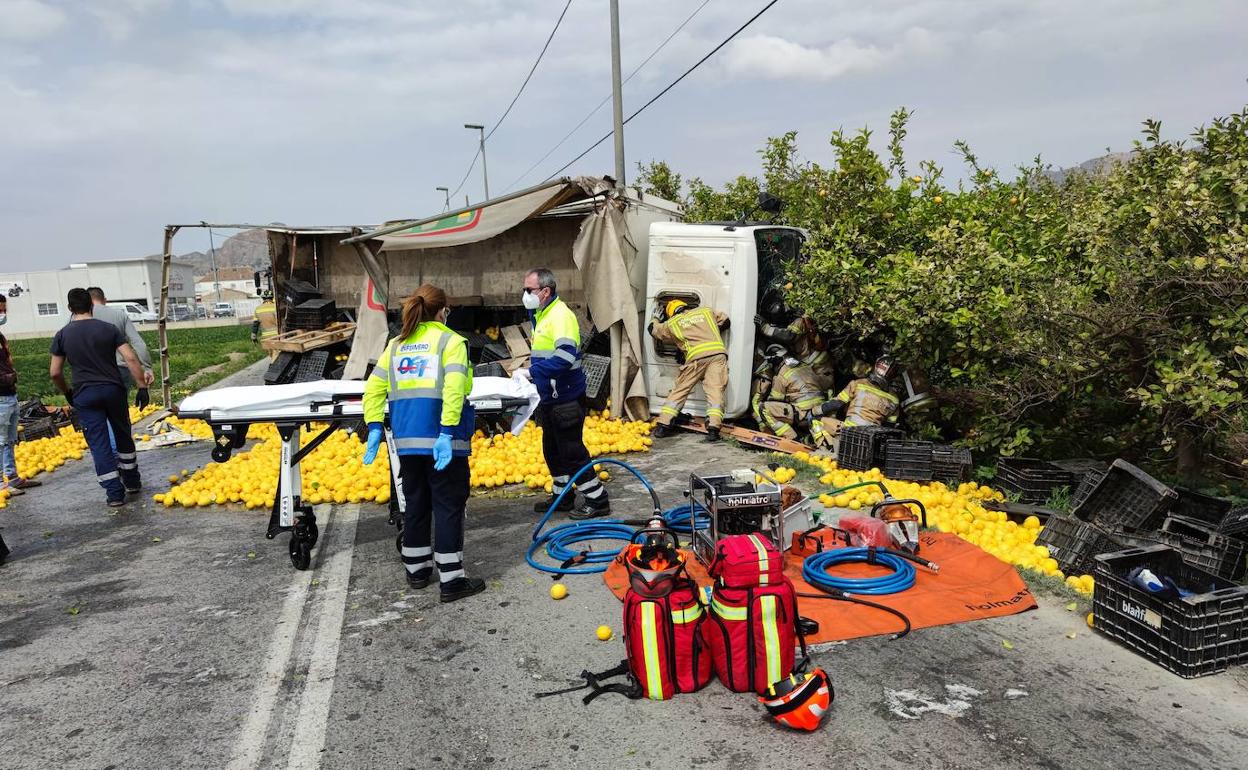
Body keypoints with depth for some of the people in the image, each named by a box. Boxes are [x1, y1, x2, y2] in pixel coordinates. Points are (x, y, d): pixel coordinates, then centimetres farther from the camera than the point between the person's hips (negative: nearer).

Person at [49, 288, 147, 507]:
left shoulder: (63, 335, 0)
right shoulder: (109, 329, -1)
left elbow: (55, 373, 2)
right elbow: (131, 358, -9)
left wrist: (67, 392, 18)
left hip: (85, 395, -1)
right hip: (113, 390, 1)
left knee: (99, 444, 2)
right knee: (123, 435, 18)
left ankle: (115, 493, 0)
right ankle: (132, 482, 28)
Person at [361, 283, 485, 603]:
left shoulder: (396, 344, 14)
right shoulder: (450, 341, -4)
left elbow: (373, 389, 8)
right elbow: (453, 389, -18)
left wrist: (374, 429, 7)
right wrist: (447, 433, -21)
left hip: (407, 439, 6)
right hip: (441, 439, -6)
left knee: (416, 502, 18)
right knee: (448, 505, 2)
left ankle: (417, 570, 29)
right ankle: (451, 580, 5)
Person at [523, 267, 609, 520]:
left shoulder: (560, 315, -18)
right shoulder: (540, 315, 13)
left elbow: (565, 356, -30)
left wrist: (532, 371, -24)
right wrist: (534, 372, 5)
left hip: (566, 398, -10)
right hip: (549, 397, 10)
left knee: (572, 451, -3)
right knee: (552, 449, 18)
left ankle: (597, 500, 8)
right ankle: (561, 496, 32)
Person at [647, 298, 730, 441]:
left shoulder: (671, 324, 21)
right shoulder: (706, 311, 24)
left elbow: (653, 329, 36)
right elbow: (725, 321, 32)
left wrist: (656, 318, 57)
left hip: (696, 357, -1)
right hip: (717, 354, 1)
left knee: (679, 390, 11)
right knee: (715, 391, -3)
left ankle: (663, 425, 10)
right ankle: (713, 428, -15)